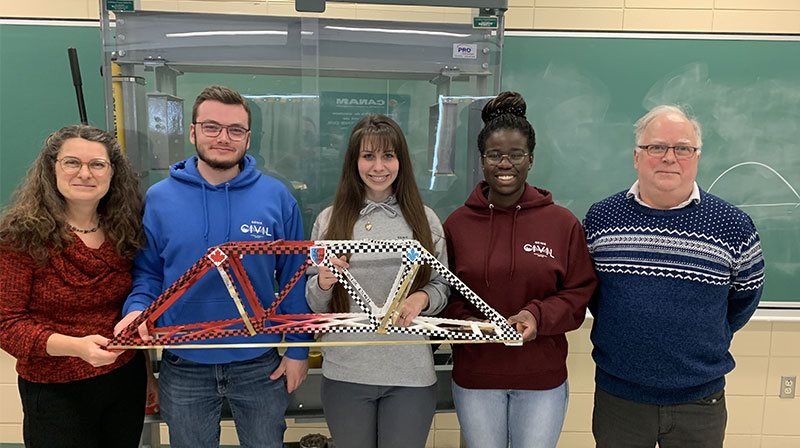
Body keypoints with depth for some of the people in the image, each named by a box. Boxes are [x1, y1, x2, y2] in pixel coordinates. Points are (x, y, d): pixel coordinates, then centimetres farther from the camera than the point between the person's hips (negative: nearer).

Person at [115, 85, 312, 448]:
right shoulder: (158, 199, -6)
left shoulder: (276, 197, -8)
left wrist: (298, 349, -2)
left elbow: (294, 277, -3)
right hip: (184, 367, 1)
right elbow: (146, 271, 4)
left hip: (260, 365, 0)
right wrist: (137, 309, -16)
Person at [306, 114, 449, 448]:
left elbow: (442, 287, 7)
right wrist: (323, 284, -16)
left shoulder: (425, 220, 1)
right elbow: (315, 304, 6)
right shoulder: (329, 220, 1)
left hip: (411, 374, 0)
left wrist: (422, 298, -14)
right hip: (345, 373, 0)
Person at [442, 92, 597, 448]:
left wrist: (538, 316, -20)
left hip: (543, 378, 0)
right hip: (474, 377, 1)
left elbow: (580, 292, -3)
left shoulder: (563, 223, -4)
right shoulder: (457, 224, -3)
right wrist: (464, 320, -18)